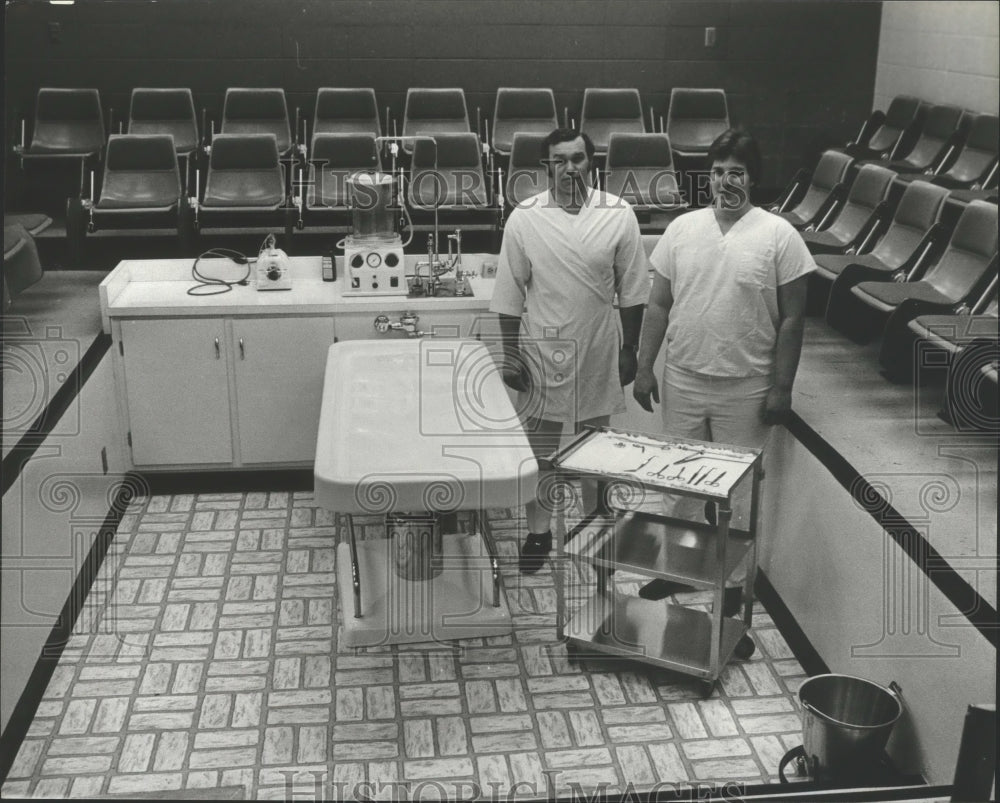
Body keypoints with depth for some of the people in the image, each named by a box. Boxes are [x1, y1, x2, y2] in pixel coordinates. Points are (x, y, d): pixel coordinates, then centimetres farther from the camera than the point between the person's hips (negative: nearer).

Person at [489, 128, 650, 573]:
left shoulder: (619, 215, -6)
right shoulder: (523, 218, -7)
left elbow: (631, 290, 1)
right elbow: (510, 294, -2)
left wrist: (630, 350, 2)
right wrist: (510, 355, -3)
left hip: (597, 352, 1)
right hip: (541, 352, 0)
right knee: (538, 448, 11)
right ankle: (538, 532, 28)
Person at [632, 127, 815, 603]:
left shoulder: (778, 236, -8)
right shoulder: (682, 228, 2)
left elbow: (791, 318, -6)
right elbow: (658, 305, 6)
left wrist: (781, 386, -8)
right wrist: (644, 368, 3)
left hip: (745, 388, -3)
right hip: (683, 380, 3)